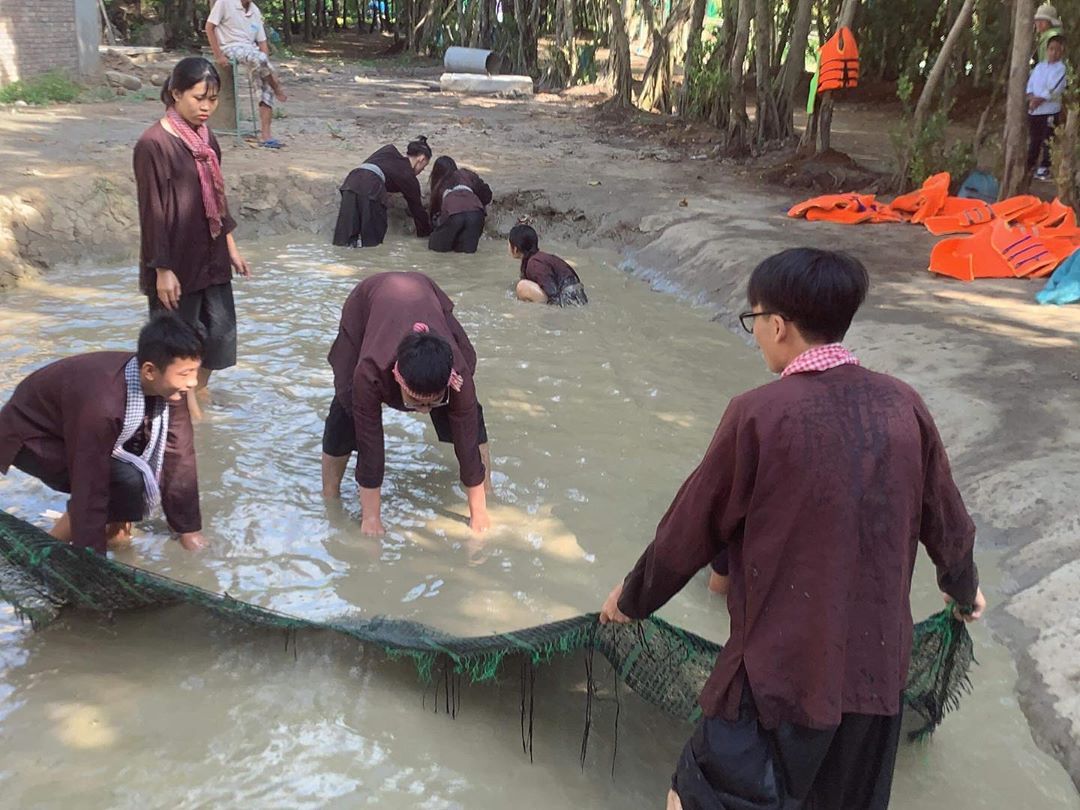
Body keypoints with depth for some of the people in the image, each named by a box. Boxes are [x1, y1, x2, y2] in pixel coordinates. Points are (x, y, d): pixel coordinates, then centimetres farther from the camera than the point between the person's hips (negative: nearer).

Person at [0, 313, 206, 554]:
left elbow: (179, 454, -9)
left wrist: (189, 529, -5)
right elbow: (90, 489, -33)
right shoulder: (103, 403, -39)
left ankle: (111, 524, 6)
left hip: (73, 422, 7)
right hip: (30, 437, -7)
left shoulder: (168, 387, -19)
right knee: (128, 480, -25)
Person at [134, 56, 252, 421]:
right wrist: (162, 269, -16)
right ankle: (186, 405, 19)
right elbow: (151, 211, -16)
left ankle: (199, 392, 34)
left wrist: (230, 246, 16)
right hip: (177, 260, -7)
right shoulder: (153, 144, -16)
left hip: (211, 254, 7)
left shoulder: (206, 137, 7)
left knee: (219, 329, 13)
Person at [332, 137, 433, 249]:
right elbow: (417, 208, 21)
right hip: (370, 187, -5)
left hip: (351, 180, 5)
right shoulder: (409, 176, 16)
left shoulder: (390, 150, 28)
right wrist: (426, 232, 33)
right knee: (373, 235, 9)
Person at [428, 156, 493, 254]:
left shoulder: (439, 184, 32)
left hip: (453, 213, -1)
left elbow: (433, 206, 38)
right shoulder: (467, 174, 31)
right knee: (468, 248, 12)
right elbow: (486, 194, 24)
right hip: (475, 212, 1)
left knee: (437, 246, 13)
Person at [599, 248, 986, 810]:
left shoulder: (759, 414, -18)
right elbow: (947, 525, 10)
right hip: (876, 664, 6)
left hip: (783, 668, -5)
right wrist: (964, 591, 31)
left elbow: (690, 531, -8)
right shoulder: (902, 406, -3)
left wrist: (632, 599, 10)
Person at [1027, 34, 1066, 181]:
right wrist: (1031, 97, -12)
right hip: (1034, 110, 5)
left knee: (1047, 141, 2)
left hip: (1050, 110, -5)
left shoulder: (1062, 69, -9)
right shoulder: (1039, 66, 10)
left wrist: (1040, 100, -17)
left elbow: (1054, 90, -18)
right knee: (1034, 139, 17)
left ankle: (1044, 168, 10)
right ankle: (1030, 164, 29)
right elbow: (1030, 84, 6)